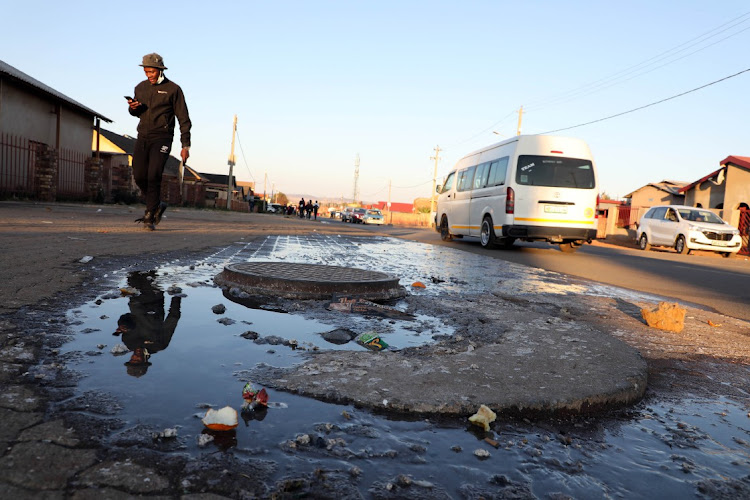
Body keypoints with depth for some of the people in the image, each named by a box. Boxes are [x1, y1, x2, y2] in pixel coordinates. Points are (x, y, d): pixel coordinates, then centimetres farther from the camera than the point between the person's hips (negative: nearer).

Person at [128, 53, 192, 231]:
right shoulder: (140, 87, 12)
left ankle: (150, 217, -9)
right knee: (139, 176, -1)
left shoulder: (173, 89, -2)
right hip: (143, 137, 5)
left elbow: (184, 119, -1)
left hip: (162, 137, -5)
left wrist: (185, 145, -7)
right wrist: (132, 108, -2)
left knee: (153, 176, -16)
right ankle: (157, 205, 22)